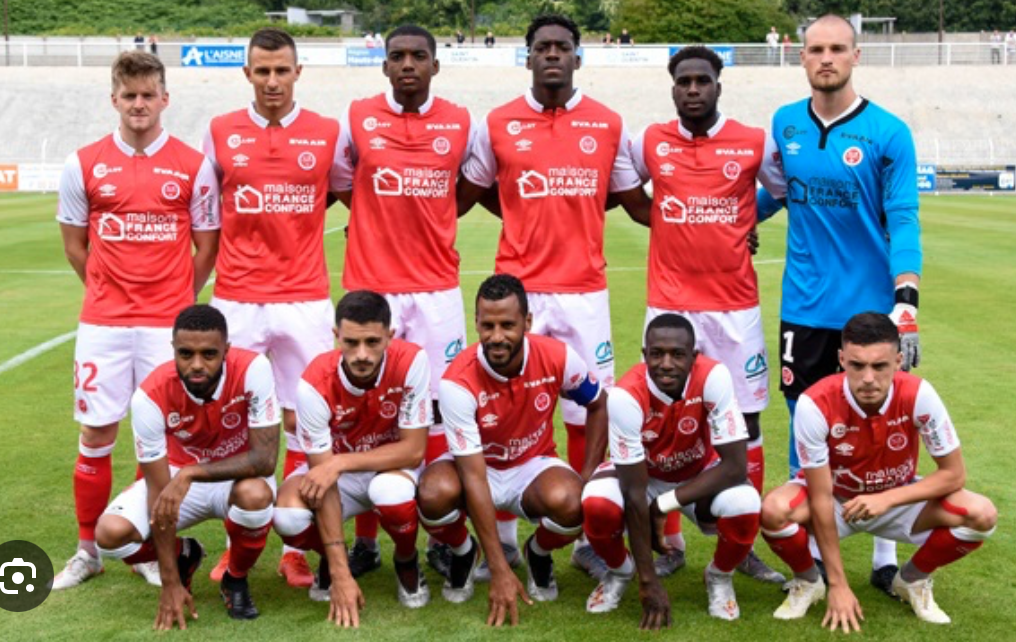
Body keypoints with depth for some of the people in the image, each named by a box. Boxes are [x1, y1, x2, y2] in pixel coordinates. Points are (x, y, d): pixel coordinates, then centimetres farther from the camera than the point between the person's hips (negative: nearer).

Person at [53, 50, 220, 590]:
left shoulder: (193, 165, -1)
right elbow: (75, 245, 11)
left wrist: (174, 300, 8)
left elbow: (206, 247, 6)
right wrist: (114, 294, 13)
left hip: (168, 323, -1)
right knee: (96, 433, 5)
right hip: (102, 323, 1)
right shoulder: (83, 165, 2)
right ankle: (89, 549, 19)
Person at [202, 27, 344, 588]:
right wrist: (260, 229, 5)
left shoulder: (327, 134, 1)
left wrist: (288, 223, 5)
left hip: (305, 300, 0)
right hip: (236, 300, 1)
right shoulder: (220, 132, 4)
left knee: (305, 419, 2)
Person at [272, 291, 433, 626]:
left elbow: (414, 449, -23)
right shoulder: (316, 382, -27)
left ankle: (407, 561, -1)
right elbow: (324, 478, -26)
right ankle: (330, 561, 8)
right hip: (337, 470, 1)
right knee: (288, 516, -29)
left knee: (390, 492, -37)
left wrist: (341, 462, -35)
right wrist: (341, 573, -30)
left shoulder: (411, 361, -27)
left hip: (393, 466, -1)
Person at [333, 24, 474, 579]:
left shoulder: (461, 124, 3)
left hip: (436, 289, 1)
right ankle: (366, 540, 12)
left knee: (437, 410, 2)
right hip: (369, 288, 0)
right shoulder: (356, 118, 1)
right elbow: (341, 185, 13)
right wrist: (385, 222, 9)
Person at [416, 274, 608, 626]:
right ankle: (462, 554, 2)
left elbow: (598, 406, 2)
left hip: (534, 466, 2)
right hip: (475, 466, -1)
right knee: (434, 494, -36)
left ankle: (539, 555, 5)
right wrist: (500, 571, -31)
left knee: (569, 502, -33)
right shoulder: (459, 381, -28)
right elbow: (474, 476, -29)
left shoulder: (557, 357, -20)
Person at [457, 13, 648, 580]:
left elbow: (638, 203, 14)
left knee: (588, 414, 4)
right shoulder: (498, 125, 3)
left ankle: (591, 537, 17)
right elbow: (462, 197, 12)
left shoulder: (609, 125, 5)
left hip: (585, 291, 1)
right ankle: (502, 535, 17)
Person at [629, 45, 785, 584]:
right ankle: (670, 543, 14)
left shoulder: (755, 144, 0)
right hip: (669, 306, 0)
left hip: (736, 306, 0)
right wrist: (666, 221, 9)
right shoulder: (650, 143, 2)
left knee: (745, 421, 3)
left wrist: (741, 225, 6)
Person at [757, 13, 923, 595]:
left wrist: (906, 300, -20)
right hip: (804, 308, 3)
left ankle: (886, 557, 20)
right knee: (806, 431, 10)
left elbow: (903, 221, -11)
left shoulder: (888, 133, -7)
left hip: (870, 309, -3)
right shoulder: (784, 125, 4)